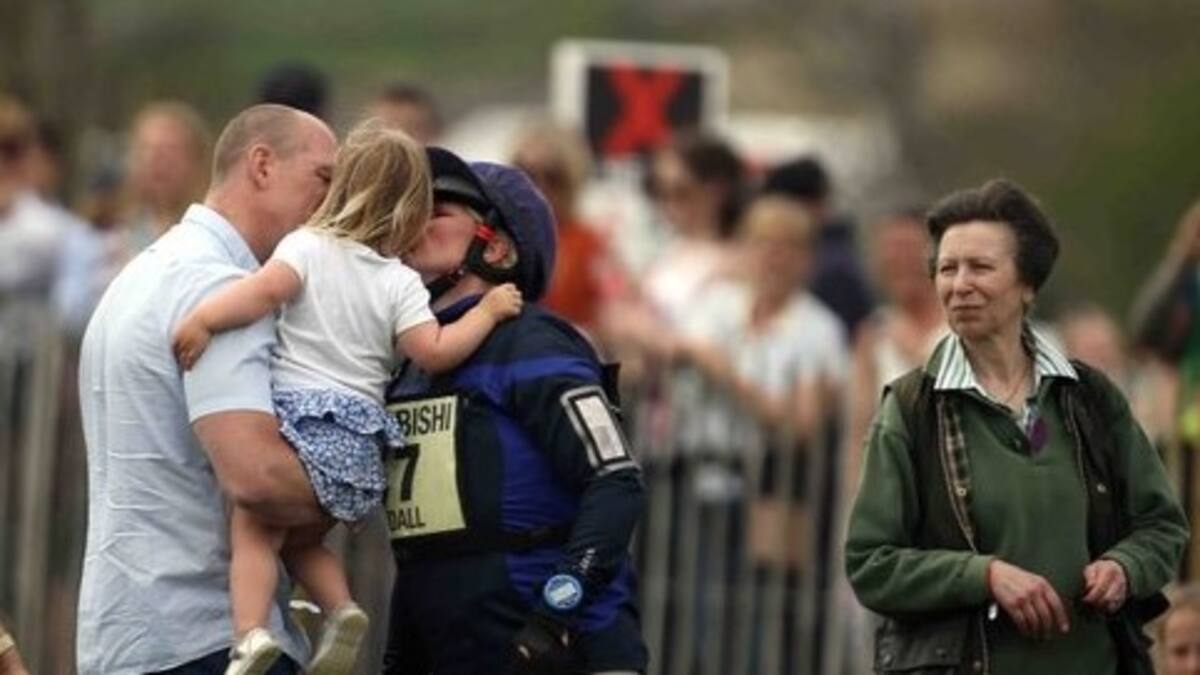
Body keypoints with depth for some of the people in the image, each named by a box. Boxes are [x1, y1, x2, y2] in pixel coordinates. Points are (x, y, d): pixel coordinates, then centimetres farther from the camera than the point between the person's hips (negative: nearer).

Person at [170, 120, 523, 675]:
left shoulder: (308, 247, 0)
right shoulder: (400, 282, 7)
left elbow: (269, 287, -18)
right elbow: (433, 352, -2)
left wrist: (202, 319, -23)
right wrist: (487, 311, 10)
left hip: (298, 414, -4)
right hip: (360, 439, 4)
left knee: (254, 532, -4)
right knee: (303, 541, 23)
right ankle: (340, 608, -1)